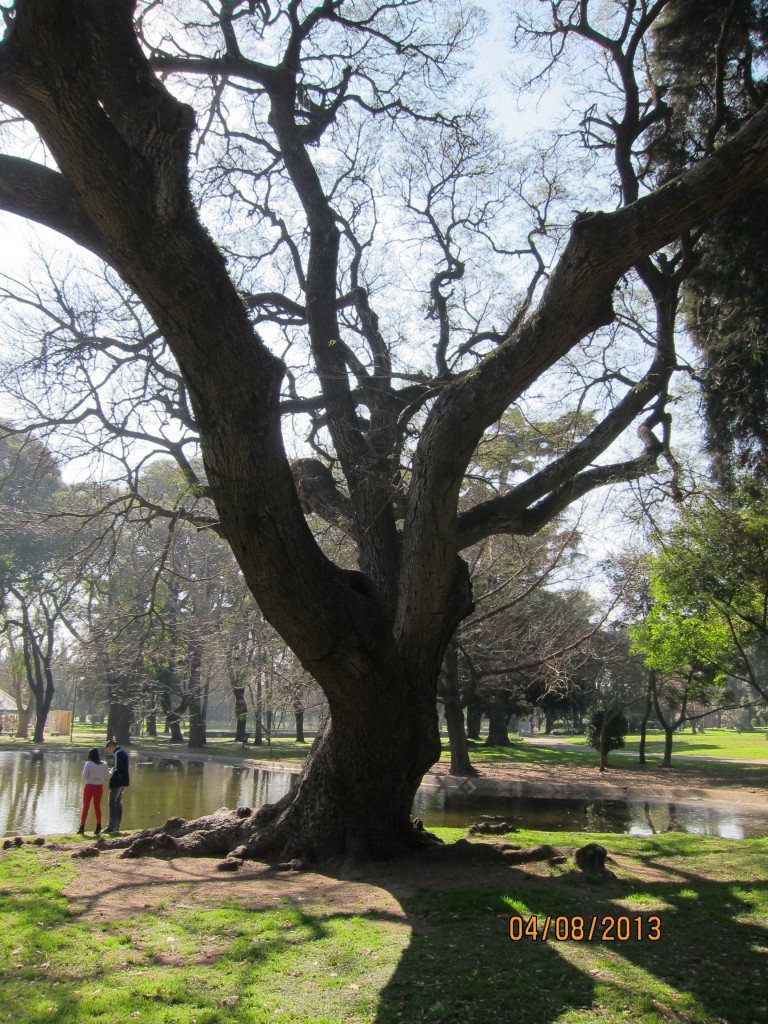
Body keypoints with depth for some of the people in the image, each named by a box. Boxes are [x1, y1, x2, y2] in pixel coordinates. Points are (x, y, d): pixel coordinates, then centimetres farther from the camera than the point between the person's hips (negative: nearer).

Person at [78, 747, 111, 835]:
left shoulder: (88, 764, -11)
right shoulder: (103, 765, -1)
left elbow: (84, 776, -16)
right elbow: (107, 777, -1)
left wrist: (88, 780, 5)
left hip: (89, 787, -3)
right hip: (99, 787, 3)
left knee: (86, 807, 7)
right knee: (97, 807, 12)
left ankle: (82, 827, 6)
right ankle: (98, 827, 11)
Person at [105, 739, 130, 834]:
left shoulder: (118, 753, -14)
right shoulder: (122, 752, 16)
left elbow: (118, 769, -22)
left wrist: (111, 776, -12)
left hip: (117, 781, -10)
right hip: (122, 781, 10)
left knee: (112, 803, -5)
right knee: (118, 803, 12)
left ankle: (111, 826, -5)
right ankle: (116, 826, 16)